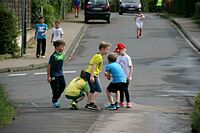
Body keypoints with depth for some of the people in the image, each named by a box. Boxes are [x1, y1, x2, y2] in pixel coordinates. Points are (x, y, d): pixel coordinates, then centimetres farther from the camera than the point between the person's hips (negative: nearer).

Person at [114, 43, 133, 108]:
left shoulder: (127, 57, -11)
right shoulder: (119, 58, 7)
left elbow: (131, 67, -11)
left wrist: (130, 76, -17)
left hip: (126, 76, -6)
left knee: (125, 89, -7)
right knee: (121, 89, 11)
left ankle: (128, 102, 0)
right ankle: (122, 102, 20)